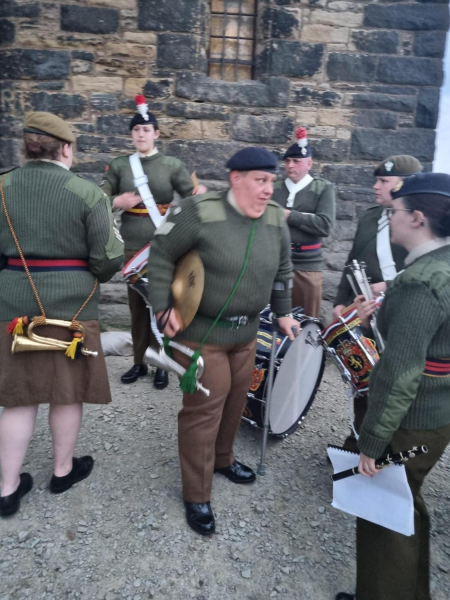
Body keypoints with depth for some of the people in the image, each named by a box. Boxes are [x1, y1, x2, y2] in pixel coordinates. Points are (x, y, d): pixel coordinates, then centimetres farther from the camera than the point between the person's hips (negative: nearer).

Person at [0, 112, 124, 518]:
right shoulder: (87, 193, -9)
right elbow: (109, 260, -11)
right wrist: (93, 275, 11)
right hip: (71, 305, -3)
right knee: (68, 393, 14)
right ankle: (63, 470, 33)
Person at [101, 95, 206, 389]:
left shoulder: (173, 165, 1)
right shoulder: (119, 165, 6)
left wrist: (201, 193, -24)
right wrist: (117, 202, -17)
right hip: (132, 245, 2)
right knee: (137, 304, 9)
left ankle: (161, 364, 18)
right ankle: (139, 362, 23)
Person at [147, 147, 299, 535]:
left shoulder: (275, 220, 1)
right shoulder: (200, 212, -18)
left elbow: (282, 270, 14)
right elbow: (161, 255, -10)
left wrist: (283, 313, 17)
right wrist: (162, 307, -14)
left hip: (246, 333, 6)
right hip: (201, 332, -6)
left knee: (235, 402, 19)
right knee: (203, 410, 2)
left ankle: (222, 459, 47)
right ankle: (196, 496, 21)